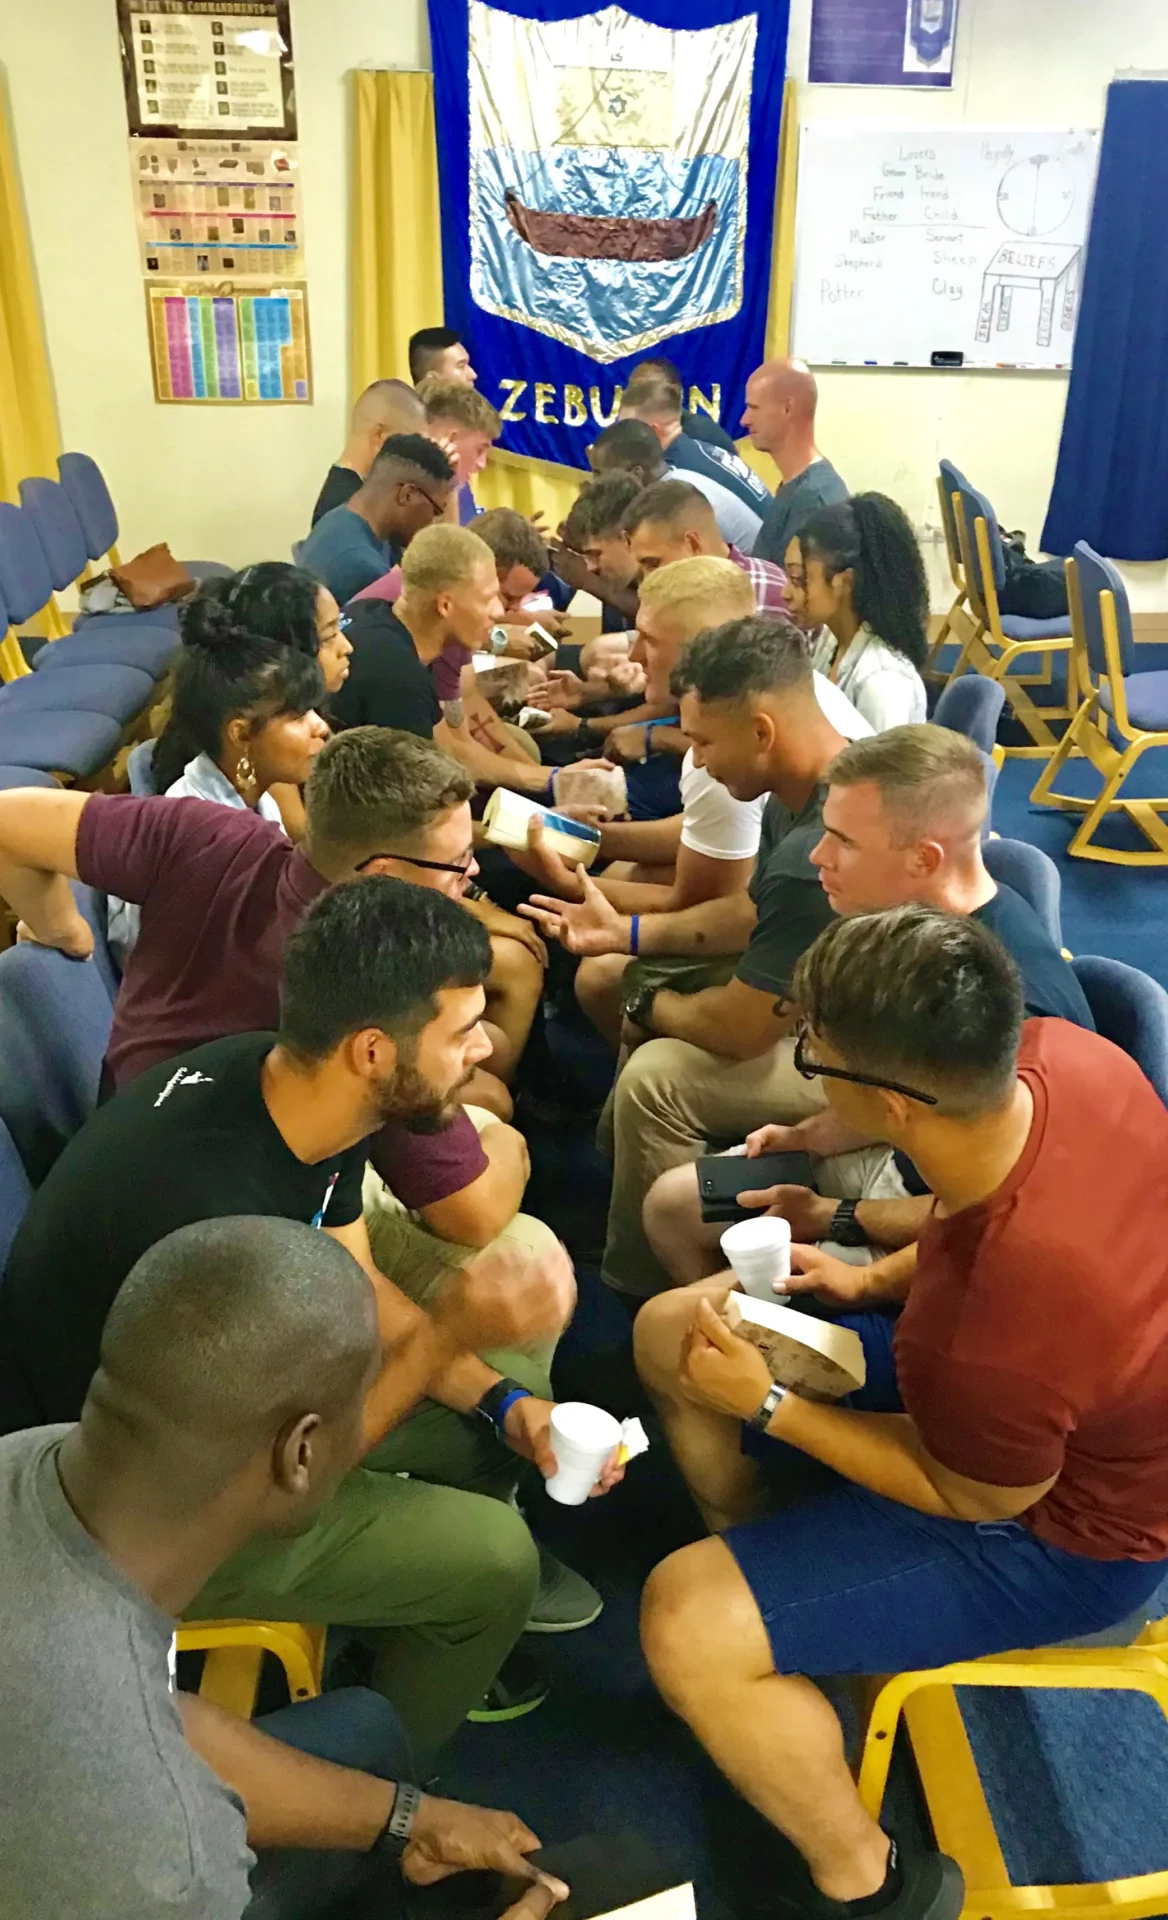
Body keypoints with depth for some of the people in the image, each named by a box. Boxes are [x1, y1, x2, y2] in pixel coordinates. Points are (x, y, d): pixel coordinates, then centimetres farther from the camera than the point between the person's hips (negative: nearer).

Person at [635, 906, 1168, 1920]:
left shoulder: (989, 1332, -43)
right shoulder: (1058, 1052, -23)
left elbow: (974, 1496, -19)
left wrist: (766, 1407, -17)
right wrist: (872, 1280, -4)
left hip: (1062, 1529, -7)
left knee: (689, 1623, -17)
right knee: (668, 1332, 8)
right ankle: (774, 1570, 32)